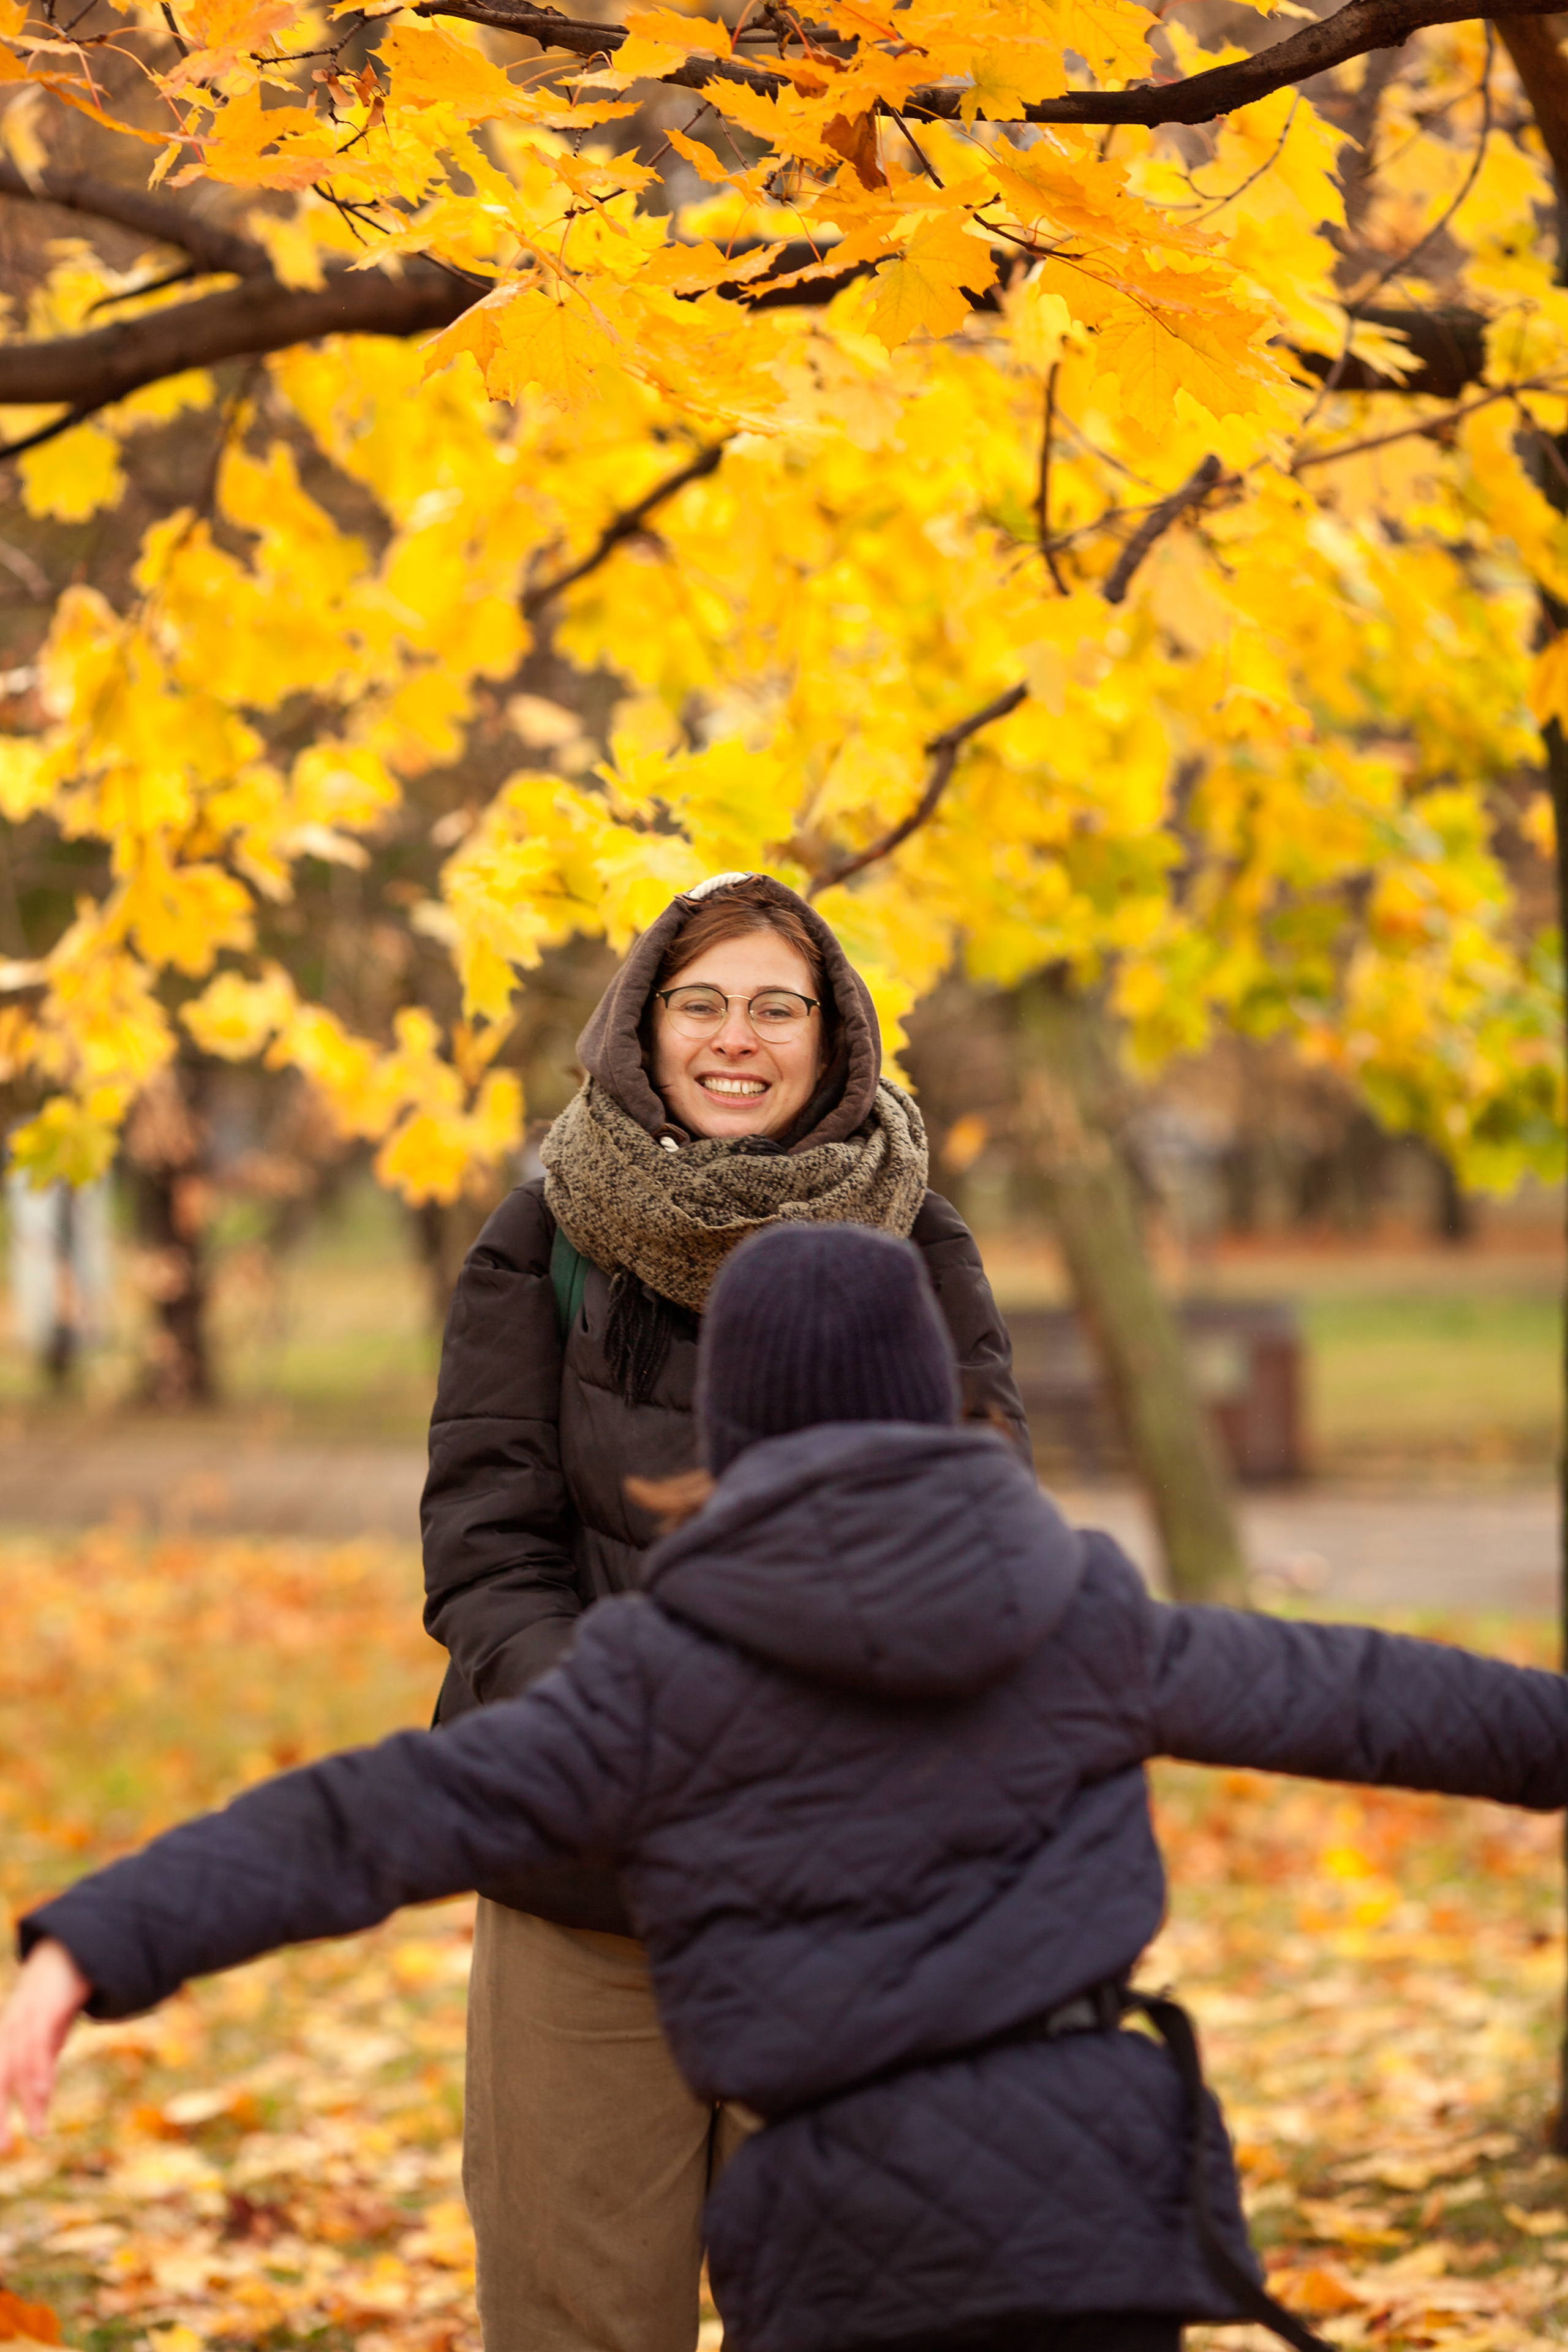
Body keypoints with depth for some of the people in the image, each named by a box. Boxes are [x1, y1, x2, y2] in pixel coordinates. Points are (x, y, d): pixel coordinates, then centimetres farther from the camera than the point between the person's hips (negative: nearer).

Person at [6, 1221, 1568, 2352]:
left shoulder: (667, 1666, -2)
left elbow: (382, 1824, -9)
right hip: (1094, 2173, 3)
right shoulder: (1066, 1607, 7)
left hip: (868, 2211, -2)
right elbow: (1321, 1695, 19)